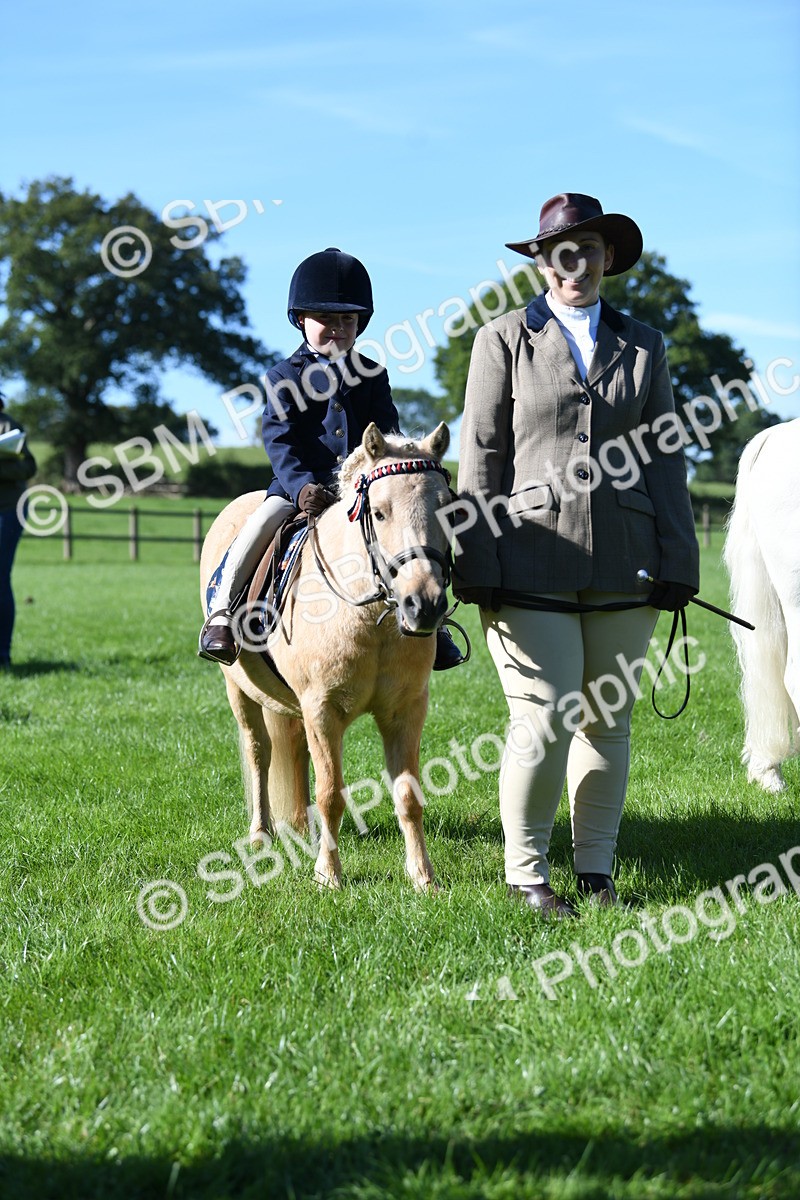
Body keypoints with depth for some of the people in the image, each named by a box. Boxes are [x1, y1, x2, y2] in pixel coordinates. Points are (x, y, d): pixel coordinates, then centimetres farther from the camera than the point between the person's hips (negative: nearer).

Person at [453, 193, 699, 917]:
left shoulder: (642, 347, 14)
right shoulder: (505, 341, 6)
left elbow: (665, 457, 12)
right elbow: (481, 461, 3)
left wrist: (676, 562, 4)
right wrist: (479, 566, -5)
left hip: (624, 562, 3)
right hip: (533, 558, -3)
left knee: (609, 721, 8)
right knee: (545, 721, -8)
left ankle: (596, 870, 19)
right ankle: (525, 871, 8)